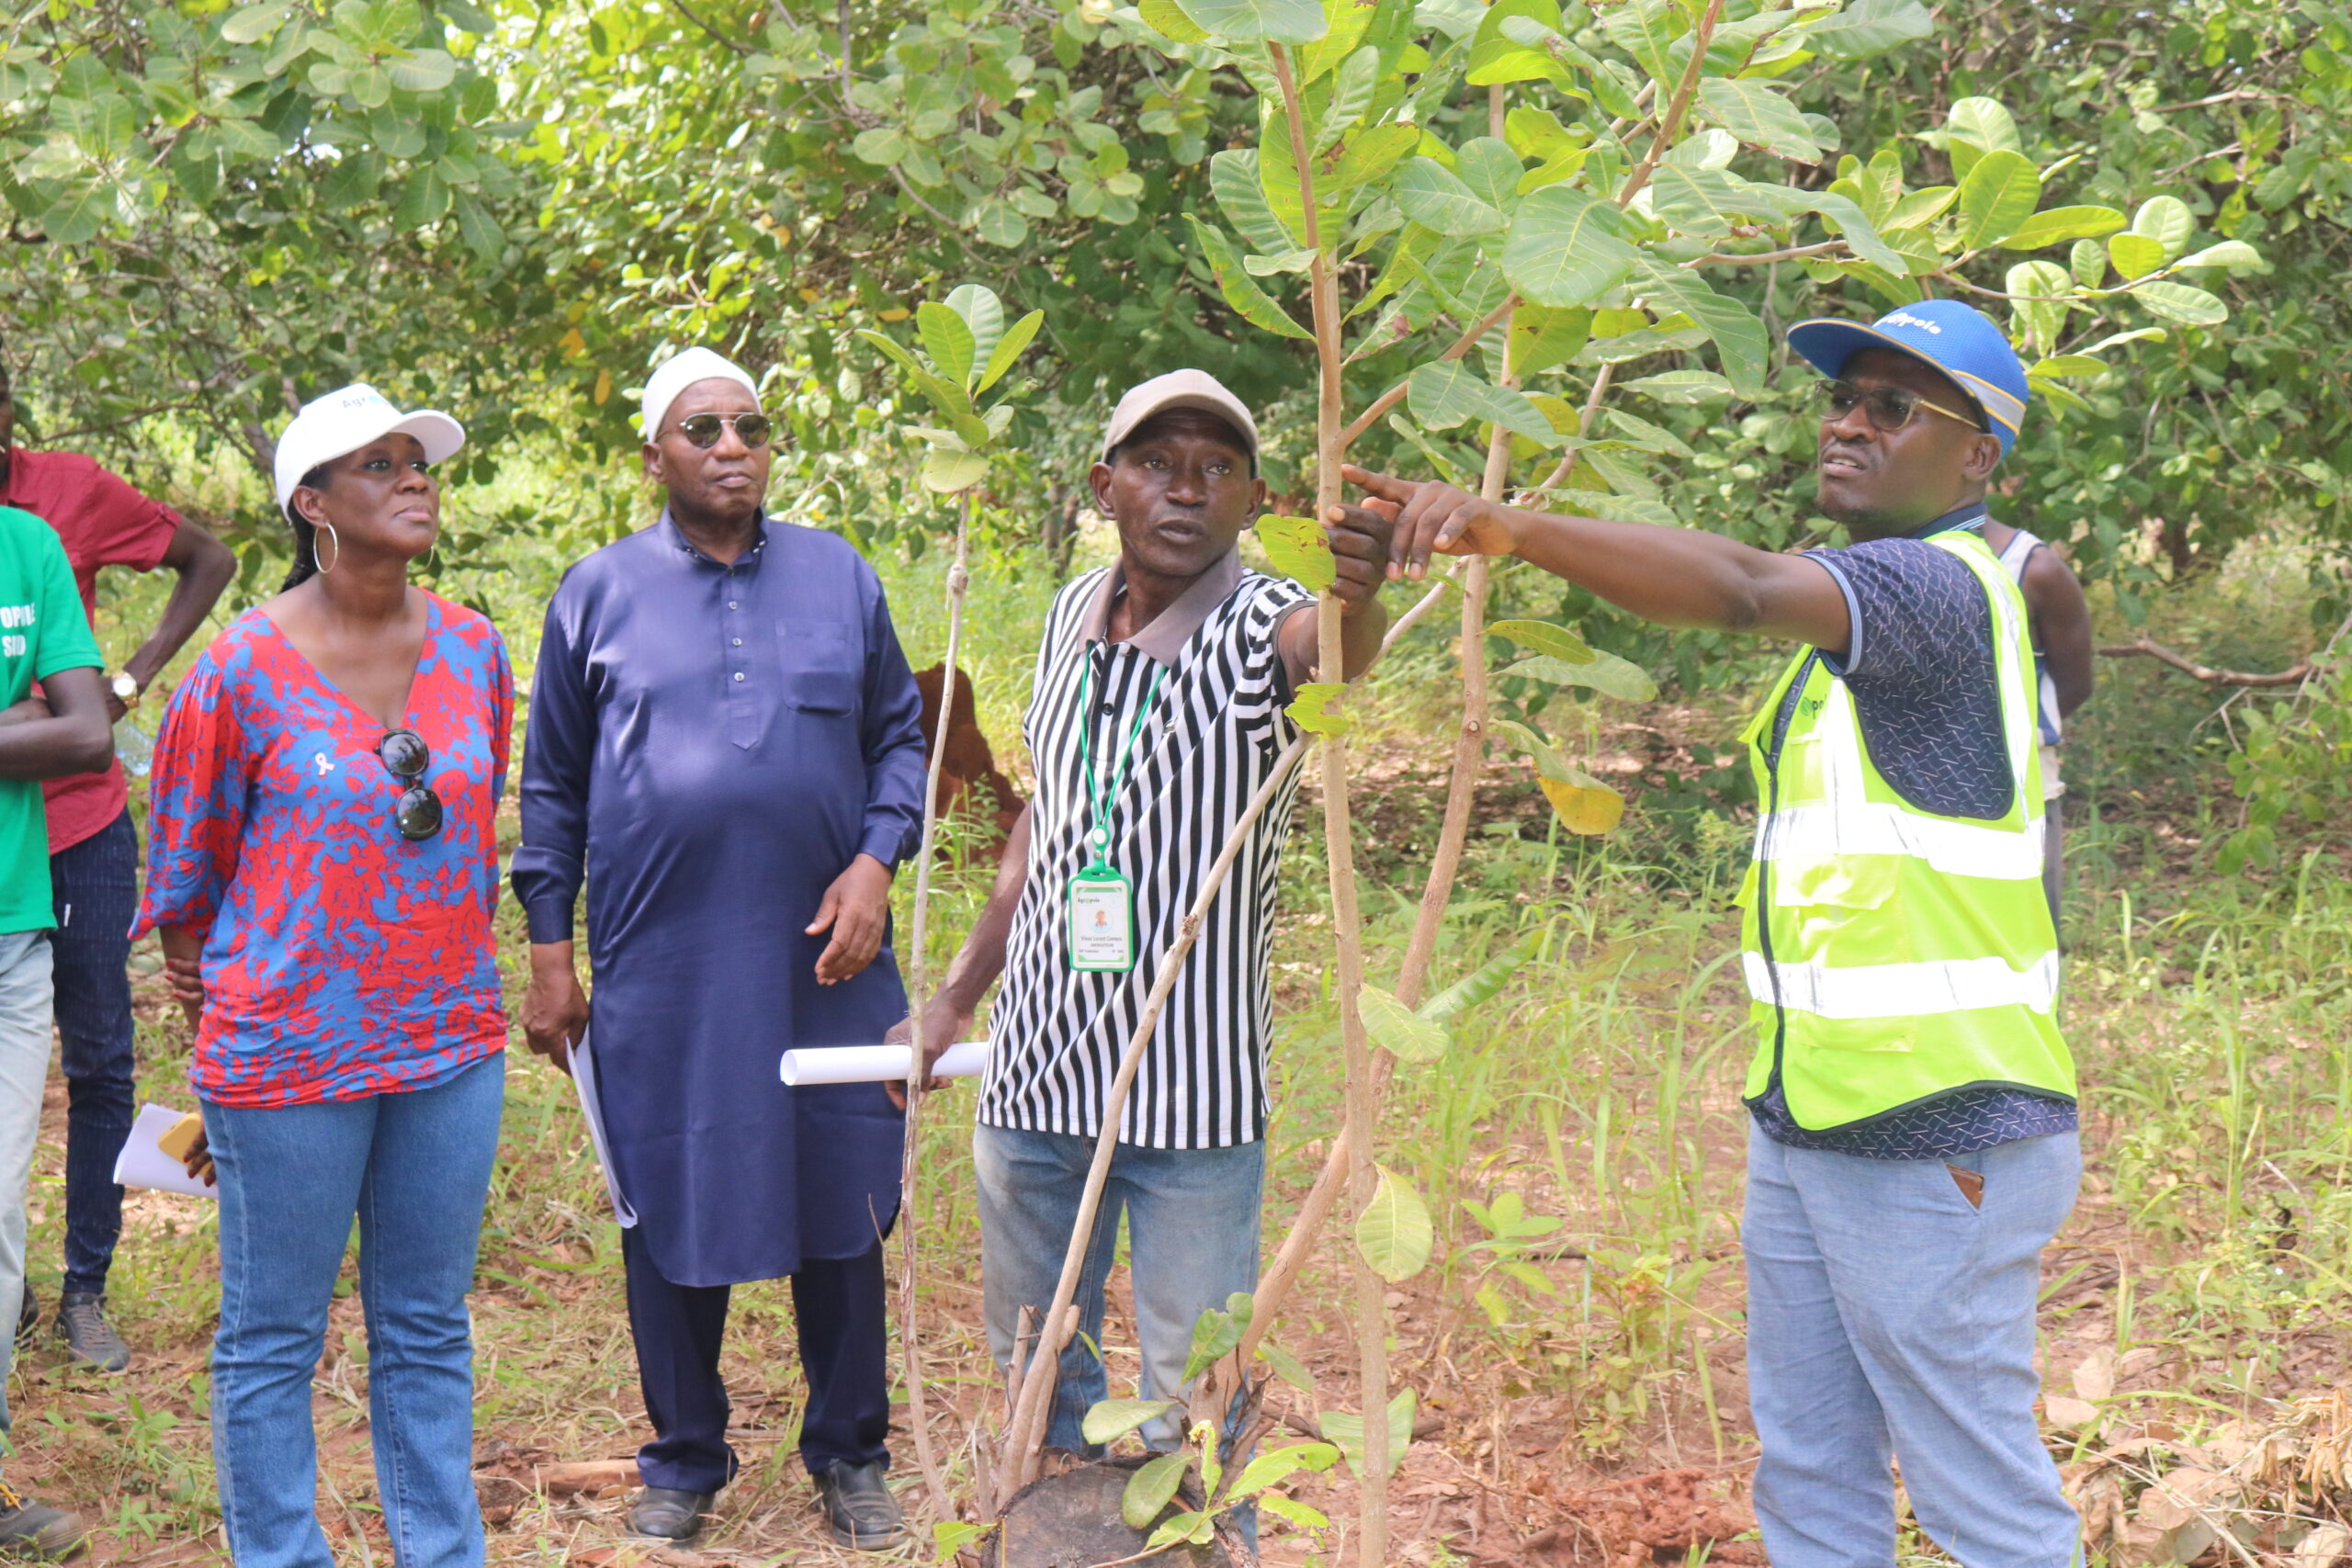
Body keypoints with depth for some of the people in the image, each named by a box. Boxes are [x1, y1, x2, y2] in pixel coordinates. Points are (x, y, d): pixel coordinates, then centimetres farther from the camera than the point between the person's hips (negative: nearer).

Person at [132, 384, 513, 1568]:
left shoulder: (472, 650, 3)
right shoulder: (244, 668, -10)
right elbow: (182, 870, 1)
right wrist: (217, 1026, 8)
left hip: (450, 1043, 4)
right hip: (290, 1051, -4)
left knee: (429, 1329, 14)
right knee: (273, 1338, 7)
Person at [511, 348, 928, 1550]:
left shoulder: (841, 578, 7)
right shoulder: (599, 593, 4)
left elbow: (898, 739, 12)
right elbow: (553, 787, 8)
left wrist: (876, 862, -5)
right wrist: (548, 951, 3)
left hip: (825, 963, 1)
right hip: (659, 971, -1)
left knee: (841, 1212, 8)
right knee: (669, 1216, 8)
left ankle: (850, 1454, 25)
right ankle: (685, 1459, 27)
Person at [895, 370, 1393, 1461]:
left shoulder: (1264, 629, -12)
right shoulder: (1070, 615, 5)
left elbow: (1336, 645, -38)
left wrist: (1354, 593, -61)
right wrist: (956, 997, 18)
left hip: (1195, 1087, -5)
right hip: (1034, 1074, 5)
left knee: (1194, 1396, 2)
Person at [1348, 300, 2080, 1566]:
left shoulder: (1946, 585, -16)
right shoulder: (1869, 600, 16)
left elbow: (1740, 587, -36)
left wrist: (1515, 529, -47)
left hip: (1934, 1141, -10)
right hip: (1802, 1125, 10)